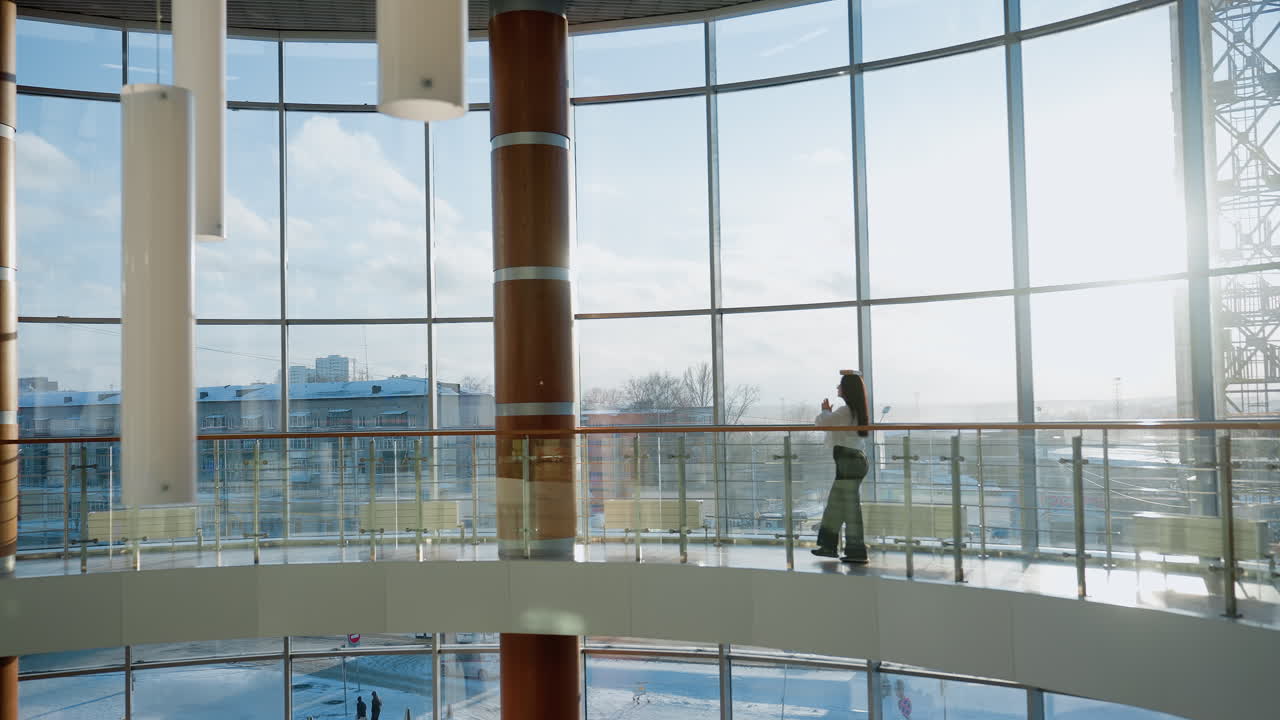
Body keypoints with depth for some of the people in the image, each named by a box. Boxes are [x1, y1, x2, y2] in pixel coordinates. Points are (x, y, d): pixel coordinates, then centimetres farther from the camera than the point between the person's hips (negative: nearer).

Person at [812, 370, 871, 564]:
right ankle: (829, 546, 24)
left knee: (850, 505, -4)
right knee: (835, 504, 16)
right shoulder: (856, 411, 14)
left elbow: (819, 422, -12)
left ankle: (857, 552, 1)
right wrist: (828, 412, 19)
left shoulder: (844, 411, -16)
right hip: (855, 459, 10)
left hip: (848, 461, -10)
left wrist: (825, 411, 5)